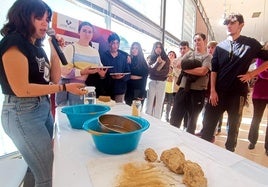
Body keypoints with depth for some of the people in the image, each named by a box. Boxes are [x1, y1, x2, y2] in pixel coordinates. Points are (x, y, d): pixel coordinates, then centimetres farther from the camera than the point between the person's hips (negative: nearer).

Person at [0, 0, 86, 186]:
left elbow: (55, 78, 10)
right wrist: (65, 87, -21)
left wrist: (55, 50, 3)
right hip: (23, 114, -8)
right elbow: (21, 89, -20)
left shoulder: (37, 46, 13)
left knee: (37, 167, 17)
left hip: (44, 109, 8)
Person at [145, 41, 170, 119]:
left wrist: (154, 71, -10)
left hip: (161, 83, 0)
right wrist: (157, 62, -14)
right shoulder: (151, 58, 8)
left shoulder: (166, 59, 5)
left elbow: (165, 72, -4)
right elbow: (149, 70, -4)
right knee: (149, 103, 0)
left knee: (159, 104, 4)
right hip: (152, 82, 1)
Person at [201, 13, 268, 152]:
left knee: (233, 126, 10)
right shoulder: (220, 46, 9)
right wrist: (212, 91, -3)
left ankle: (229, 151, 26)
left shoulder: (251, 44, 3)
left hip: (238, 92, -1)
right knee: (208, 123, 1)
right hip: (218, 92, 2)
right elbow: (214, 70, 5)